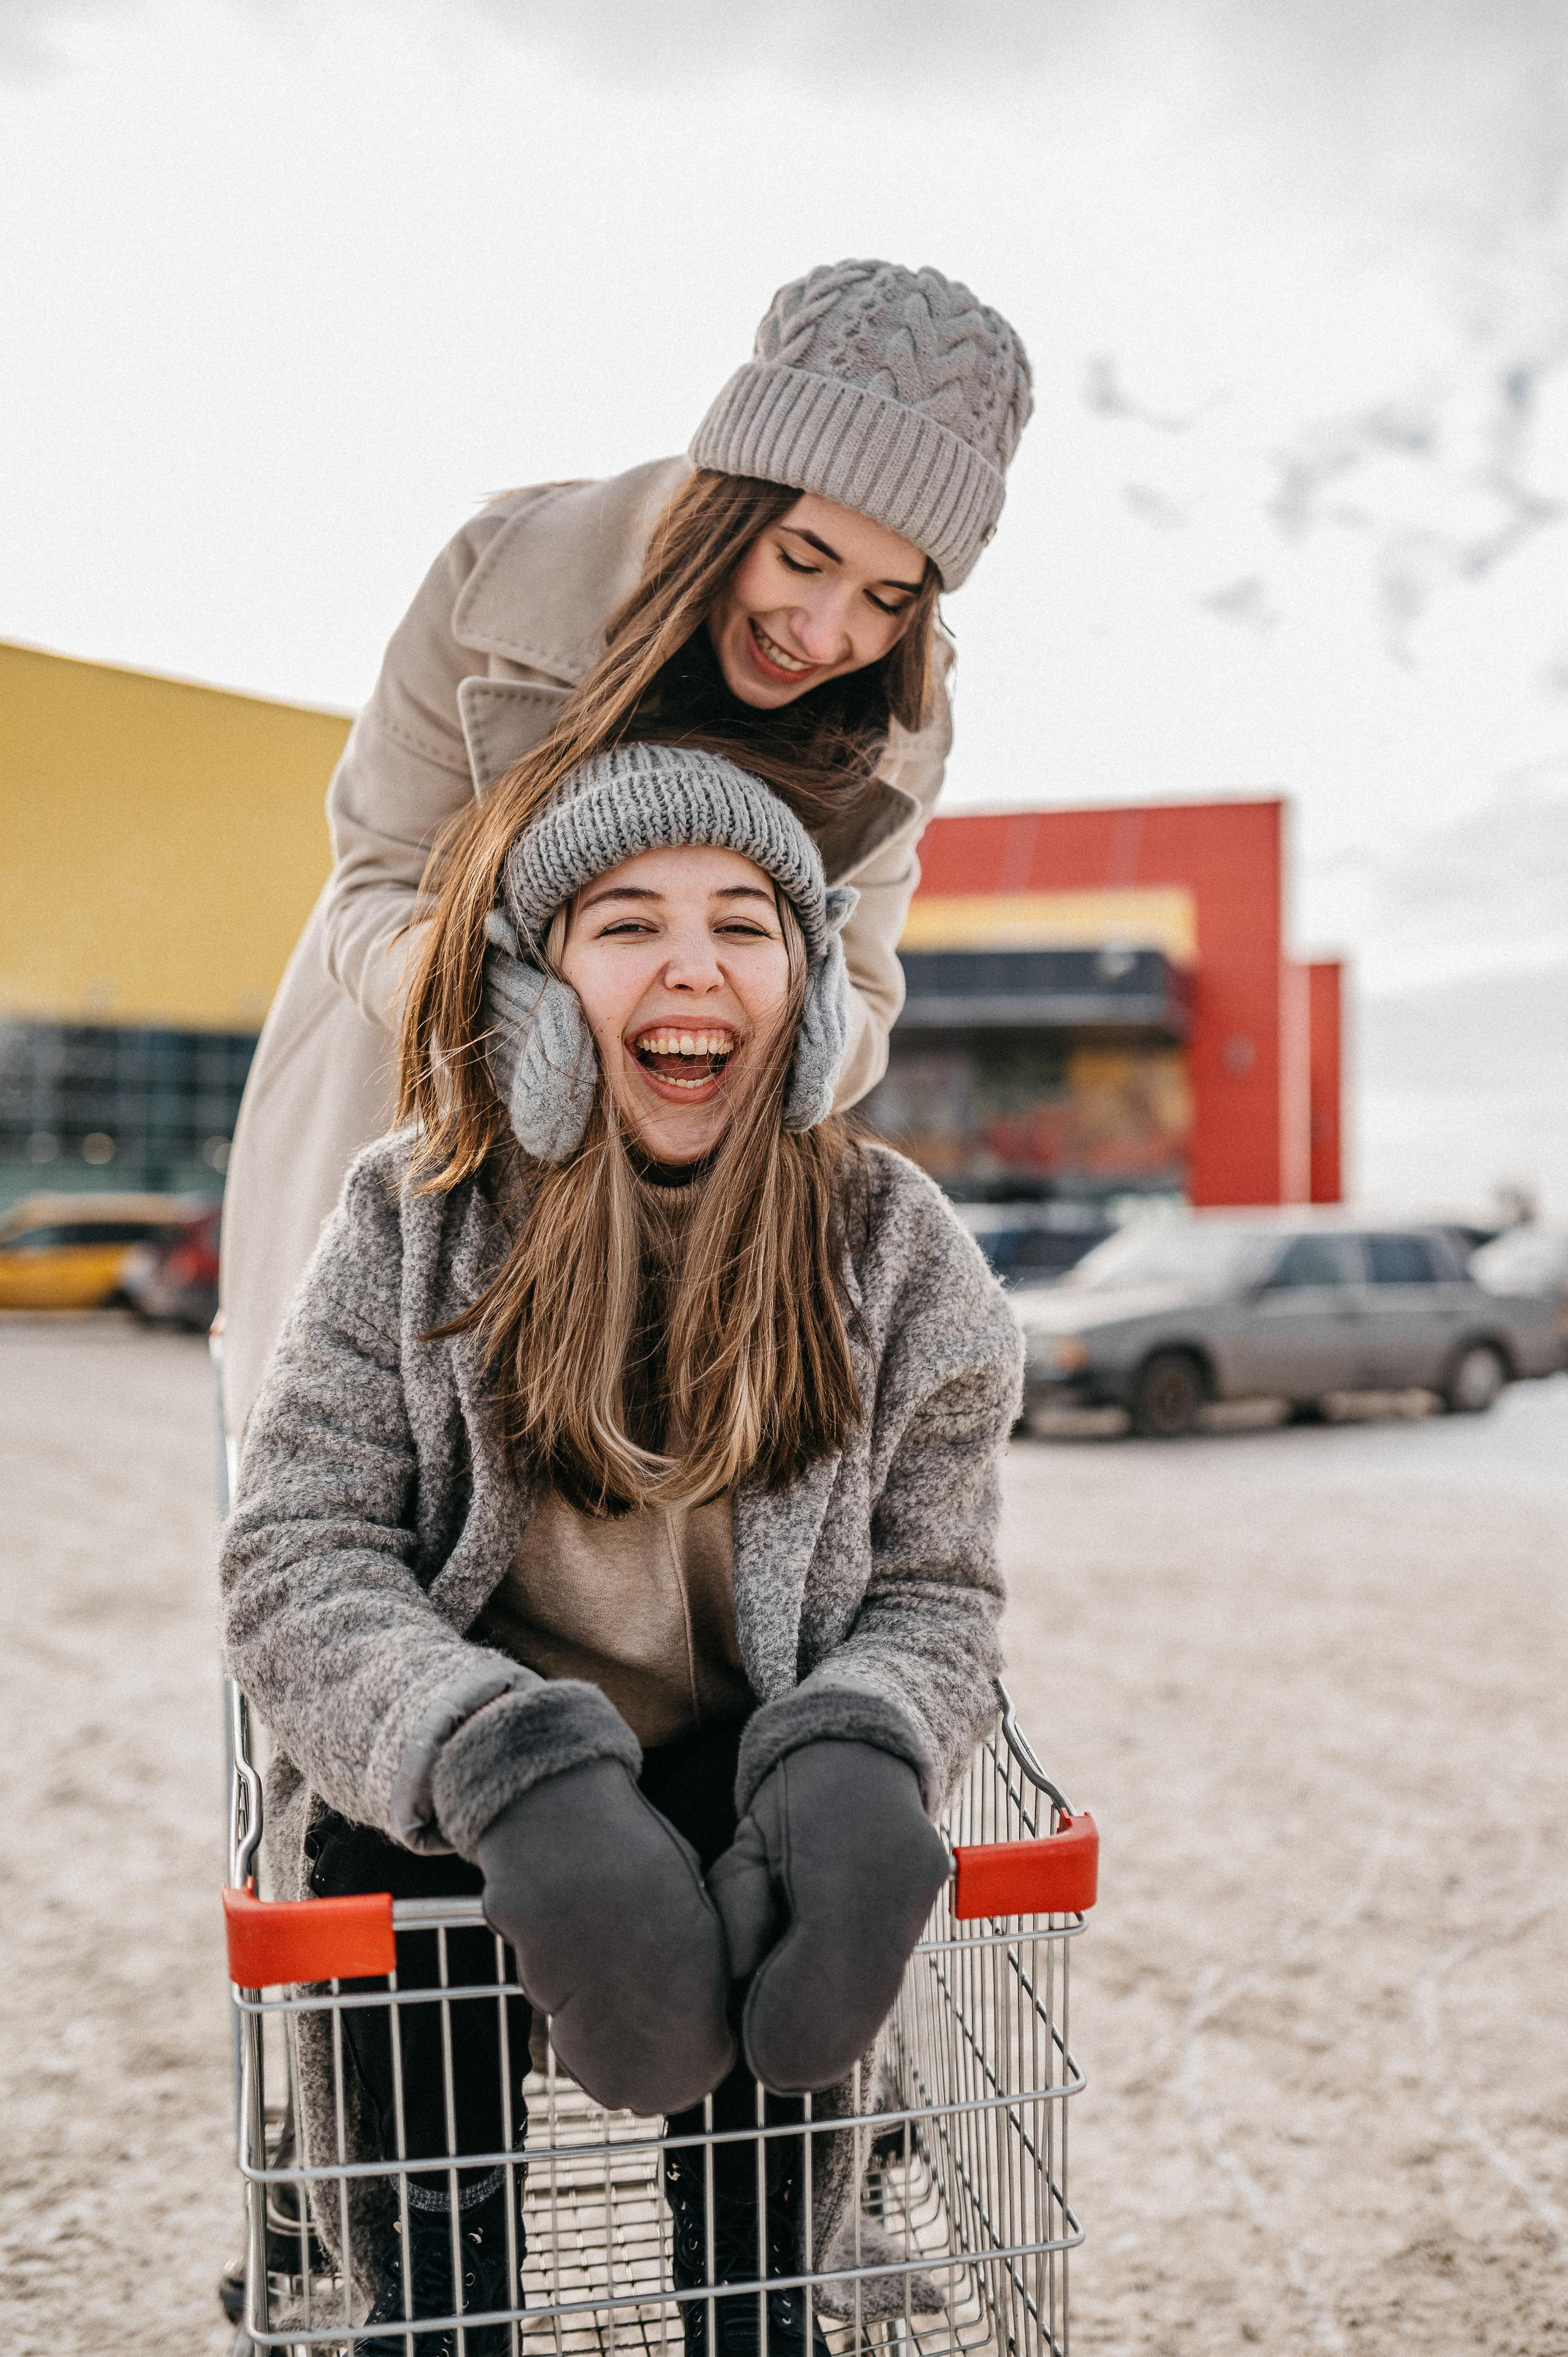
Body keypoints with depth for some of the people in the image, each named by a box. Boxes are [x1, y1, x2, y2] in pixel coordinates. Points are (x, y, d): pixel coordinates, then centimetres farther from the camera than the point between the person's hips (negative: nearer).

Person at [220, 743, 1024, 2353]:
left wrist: (853, 1758, -27)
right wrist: (511, 1769, -31)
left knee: (815, 1850, -30)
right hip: (438, 1797, 0)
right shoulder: (413, 1224, -5)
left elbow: (936, 1596, -2)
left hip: (743, 1782, 1)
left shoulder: (891, 1251, -3)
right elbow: (294, 1564, -12)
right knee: (387, 1845, -31)